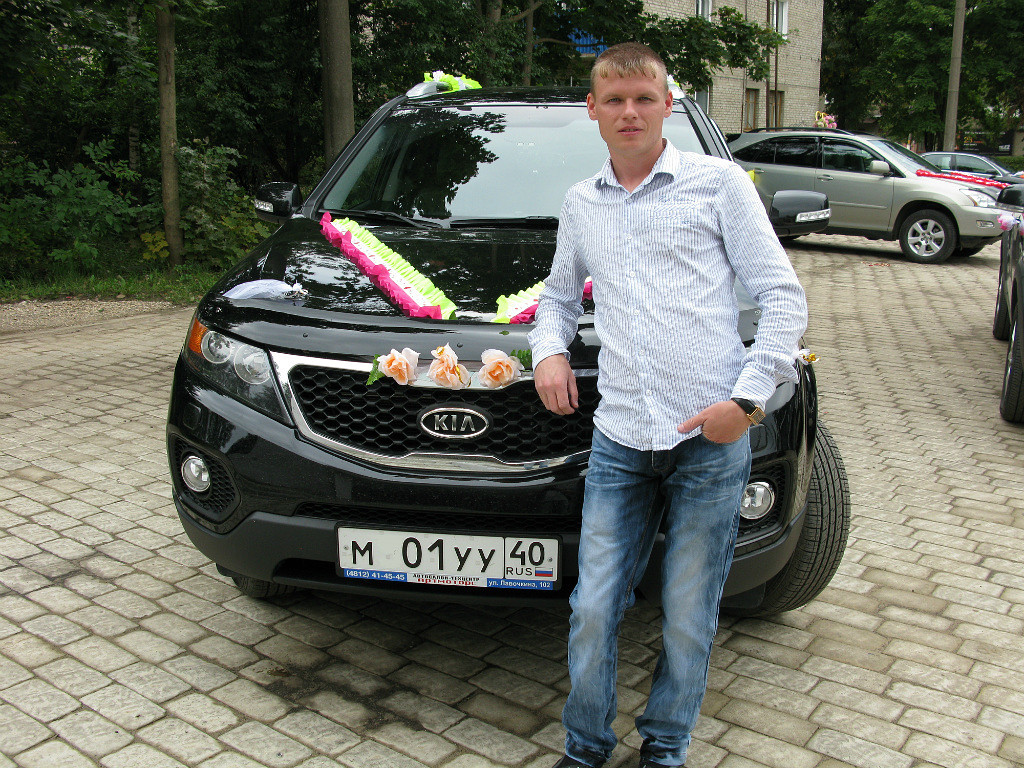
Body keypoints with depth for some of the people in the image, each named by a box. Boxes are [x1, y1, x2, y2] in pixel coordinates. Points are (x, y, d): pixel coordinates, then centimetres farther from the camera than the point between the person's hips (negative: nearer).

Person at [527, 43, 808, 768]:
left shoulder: (718, 182, 4)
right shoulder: (581, 204, 16)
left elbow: (784, 296, 1)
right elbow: (559, 296, 31)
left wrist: (748, 397, -9)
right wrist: (549, 349, 9)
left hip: (712, 437, -3)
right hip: (619, 439, 3)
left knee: (689, 620, 6)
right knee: (593, 609, 4)